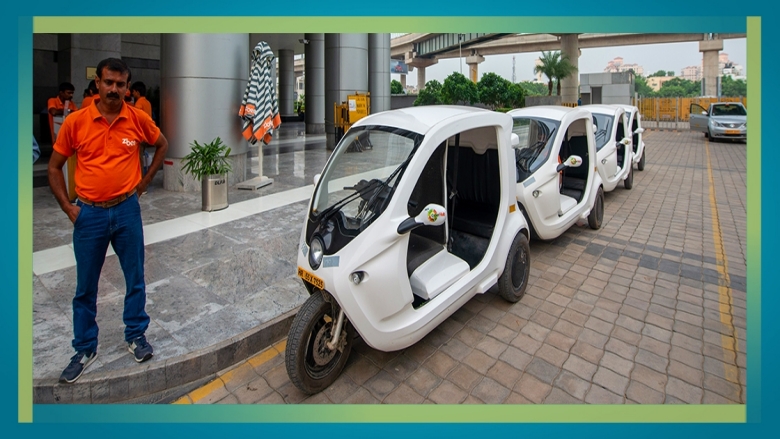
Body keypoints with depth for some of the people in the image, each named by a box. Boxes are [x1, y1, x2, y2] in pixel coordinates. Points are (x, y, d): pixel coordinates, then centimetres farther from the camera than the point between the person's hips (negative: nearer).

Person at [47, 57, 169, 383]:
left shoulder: (138, 119, -3)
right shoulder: (76, 121, -4)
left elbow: (162, 145, 15)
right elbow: (54, 166, 5)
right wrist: (68, 207, -2)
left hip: (127, 210, 0)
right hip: (88, 213, 0)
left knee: (135, 278, 10)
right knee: (85, 286, 10)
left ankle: (136, 336, 28)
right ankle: (85, 349, 28)